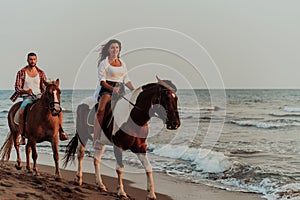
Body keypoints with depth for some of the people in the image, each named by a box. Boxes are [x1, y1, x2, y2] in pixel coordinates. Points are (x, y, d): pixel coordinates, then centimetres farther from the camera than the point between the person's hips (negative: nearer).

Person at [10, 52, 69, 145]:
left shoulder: (41, 73, 11)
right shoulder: (21, 73, 3)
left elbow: (44, 87, 13)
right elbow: (17, 88, -1)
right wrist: (26, 91, -21)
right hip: (27, 98, -3)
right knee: (21, 113, -34)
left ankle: (61, 133, -8)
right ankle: (23, 137, -25)